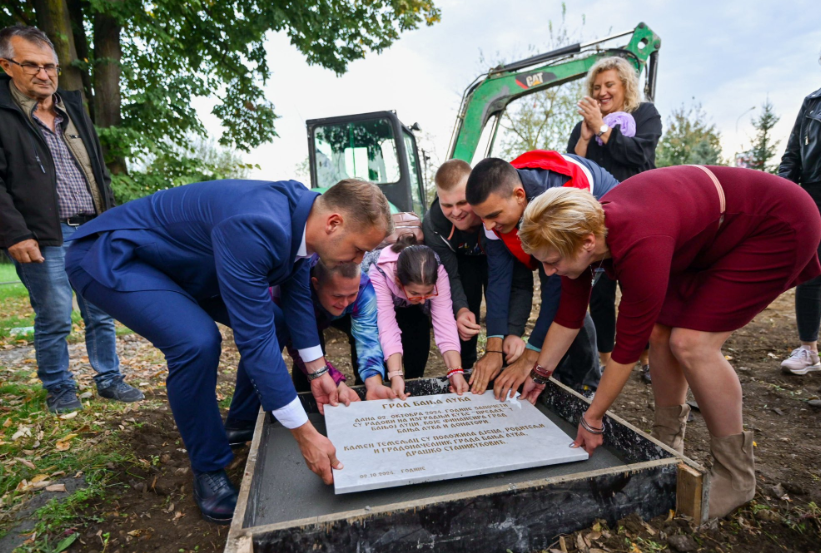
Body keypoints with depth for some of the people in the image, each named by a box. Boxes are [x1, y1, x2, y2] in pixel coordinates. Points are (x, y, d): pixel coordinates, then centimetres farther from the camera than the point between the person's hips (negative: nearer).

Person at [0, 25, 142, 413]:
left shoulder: (73, 108, 15)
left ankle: (109, 380, 21)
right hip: (42, 238, -4)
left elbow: (98, 169, 19)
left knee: (101, 312, 8)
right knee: (54, 318, 1)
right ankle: (59, 389, 20)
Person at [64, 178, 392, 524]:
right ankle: (208, 468, -3)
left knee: (272, 321, 3)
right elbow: (254, 338, -37)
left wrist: (318, 371, 3)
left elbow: (296, 296, 1)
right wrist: (305, 435, -31)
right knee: (197, 341, -30)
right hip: (111, 258, -8)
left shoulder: (302, 215, -11)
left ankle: (244, 423, 24)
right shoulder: (256, 226, -39)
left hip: (180, 261, 8)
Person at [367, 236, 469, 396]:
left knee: (418, 338, -19)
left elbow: (444, 320, -37)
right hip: (377, 307, -1)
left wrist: (456, 371, -45)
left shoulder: (437, 271, -34)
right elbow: (387, 327, -44)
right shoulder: (378, 273, -41)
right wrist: (396, 376, -52)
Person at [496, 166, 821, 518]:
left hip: (779, 226, -7)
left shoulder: (640, 248, -40)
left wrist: (592, 419, -18)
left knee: (691, 342, -19)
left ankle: (736, 476, 1)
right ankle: (667, 446, 17)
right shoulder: (581, 231, -16)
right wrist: (538, 372, 0)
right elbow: (569, 316, -3)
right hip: (713, 235, 8)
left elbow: (628, 346, -30)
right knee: (660, 331, -1)